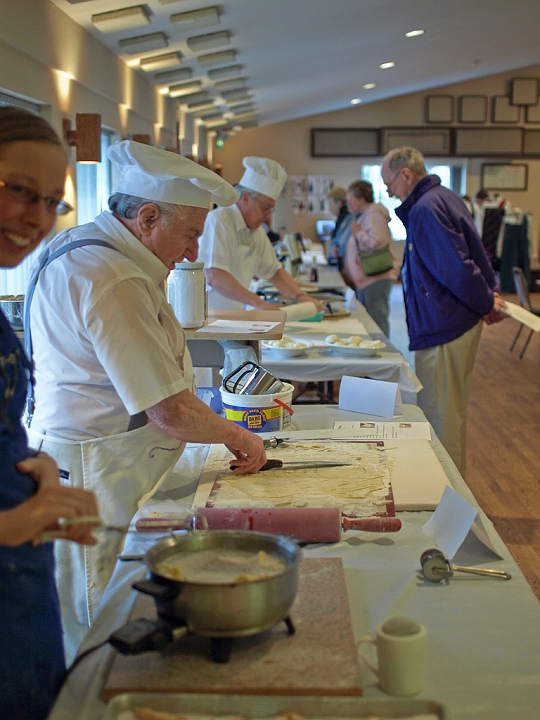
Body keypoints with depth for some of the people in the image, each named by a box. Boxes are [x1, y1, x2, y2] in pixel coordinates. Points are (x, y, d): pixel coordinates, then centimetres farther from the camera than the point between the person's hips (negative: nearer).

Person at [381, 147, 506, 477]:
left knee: (439, 416, 1)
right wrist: (491, 292, 10)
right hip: (461, 322, 11)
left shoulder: (425, 209, -20)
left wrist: (487, 303, -11)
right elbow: (477, 254, 17)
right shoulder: (446, 198, 13)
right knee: (452, 411, 21)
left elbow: (457, 269, -24)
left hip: (443, 329, -11)